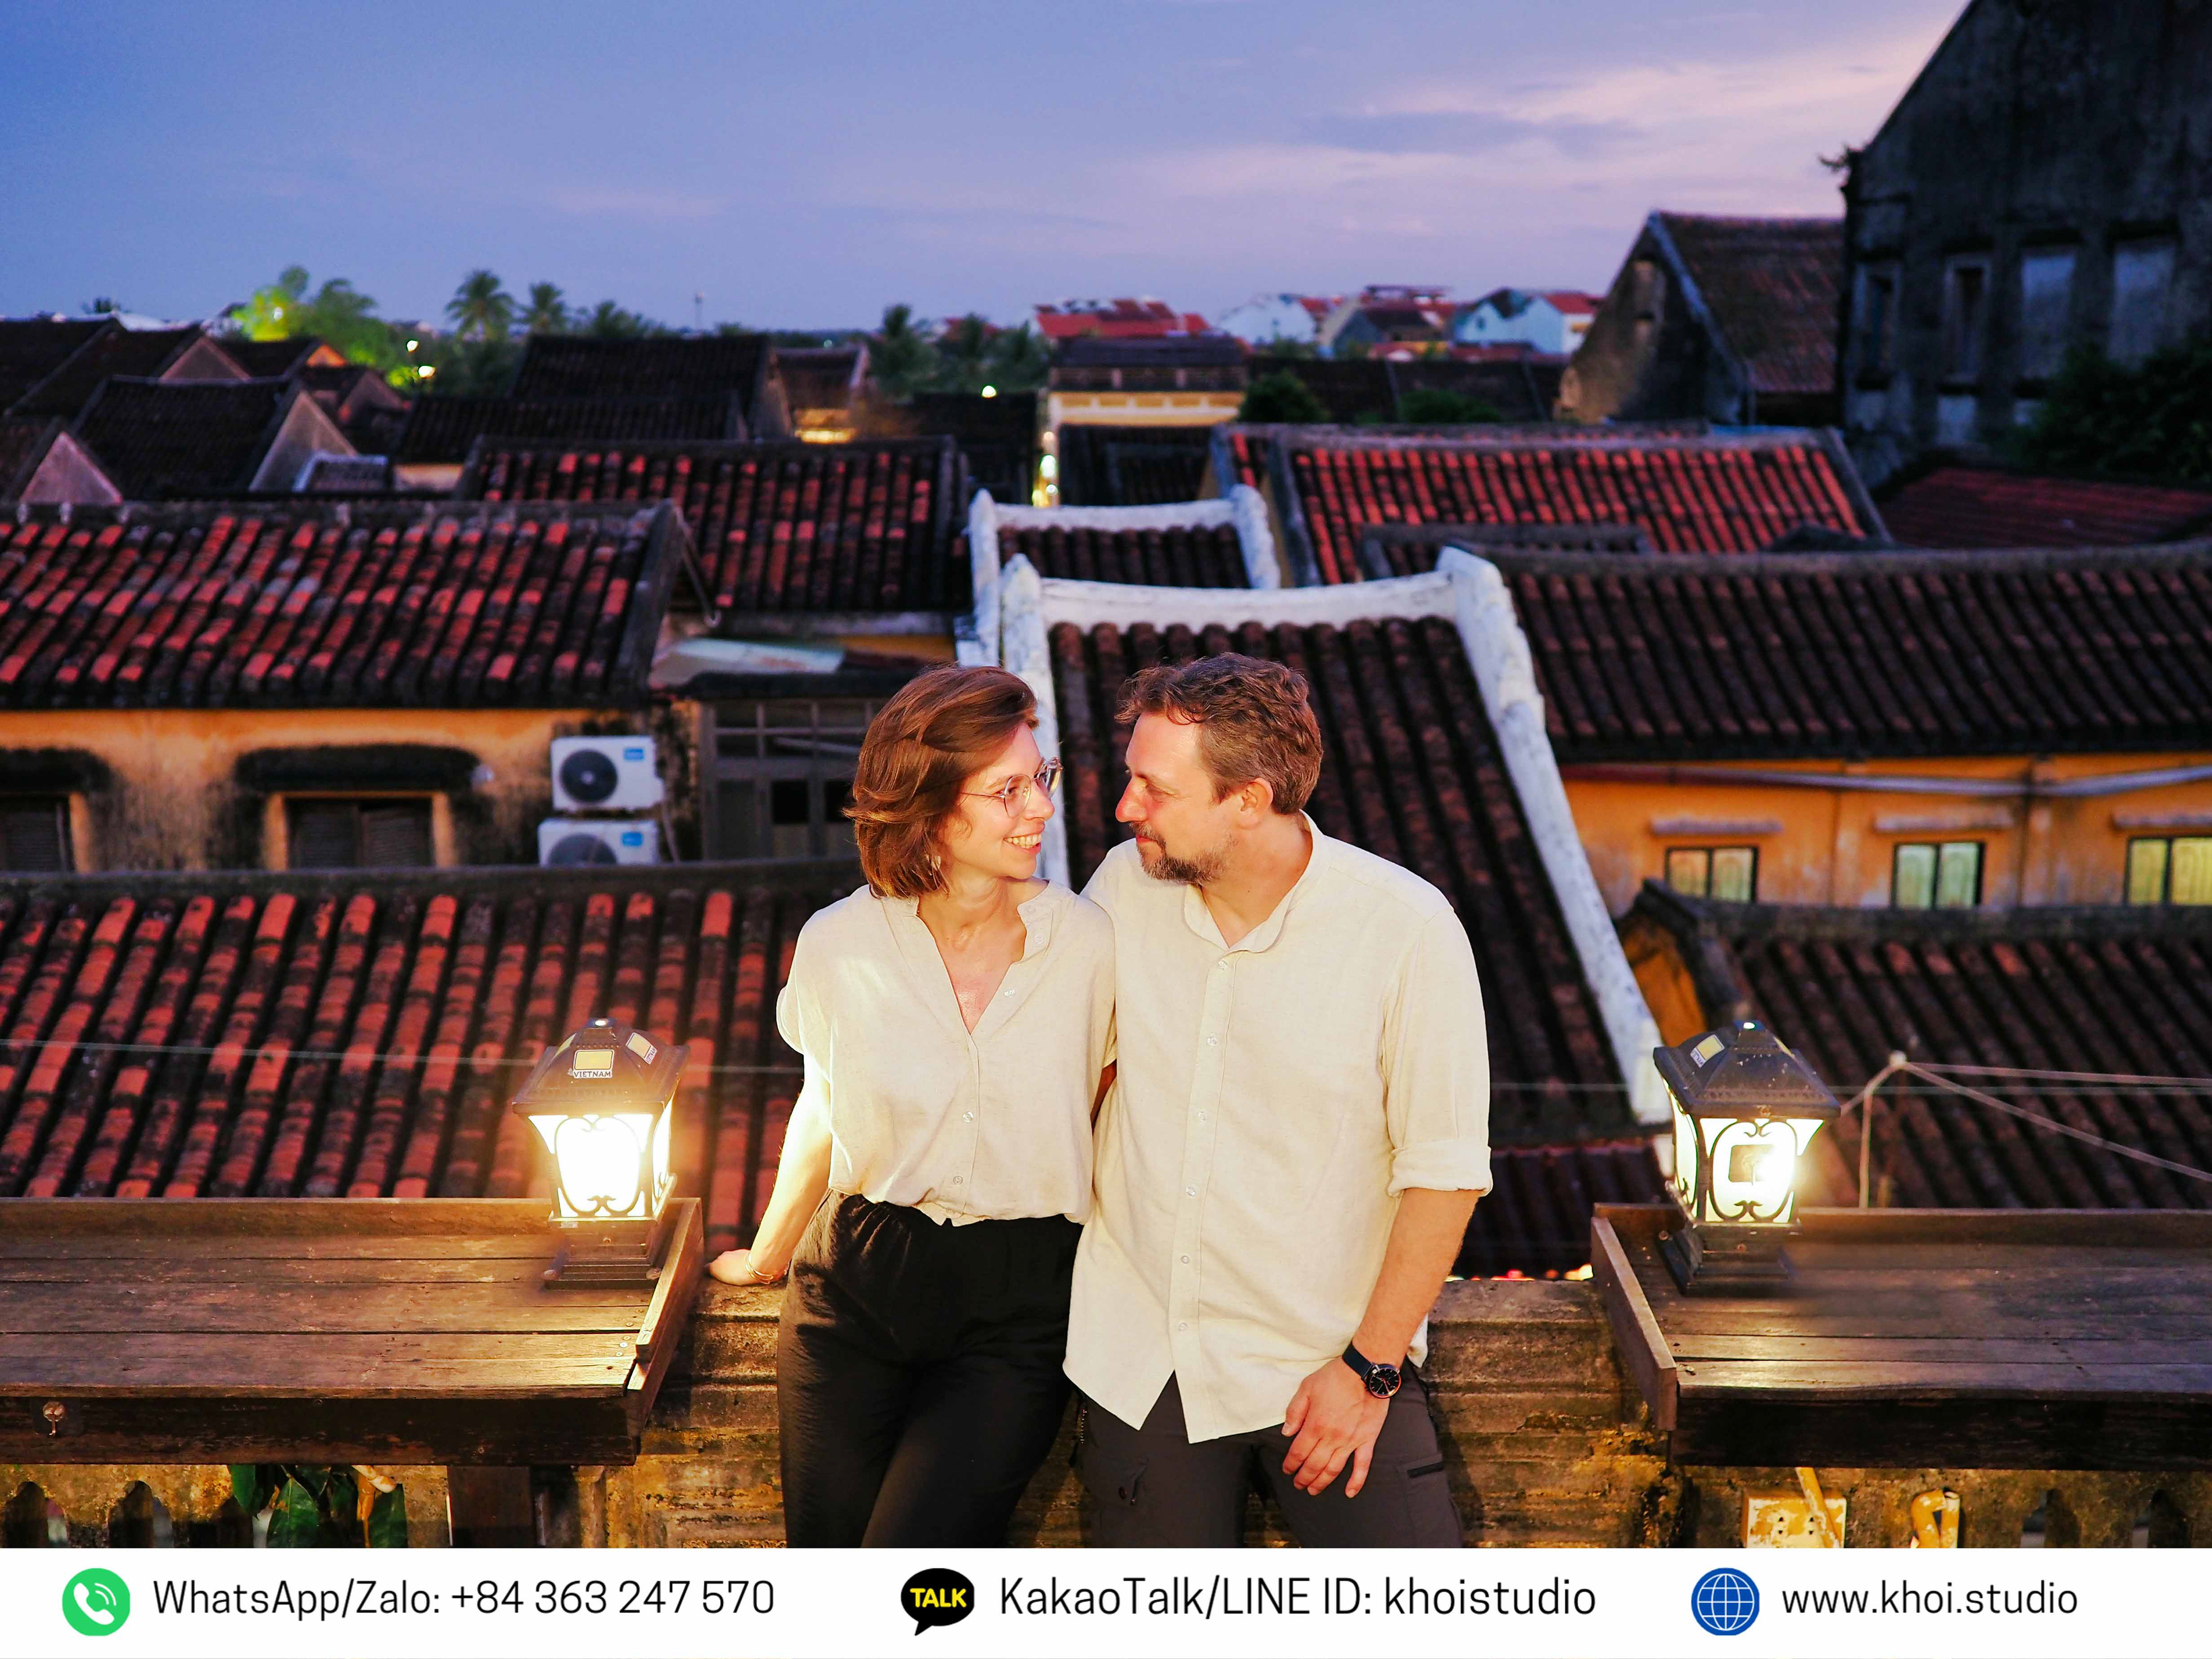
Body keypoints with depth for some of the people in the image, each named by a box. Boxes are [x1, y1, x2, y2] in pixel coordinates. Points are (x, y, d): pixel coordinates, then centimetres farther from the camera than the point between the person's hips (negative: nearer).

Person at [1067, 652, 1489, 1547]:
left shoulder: (1407, 928, -13)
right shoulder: (1124, 889, -3)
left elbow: (1444, 1170, -10)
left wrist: (1371, 1366, -11)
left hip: (1329, 1358, -2)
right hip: (1140, 1357, 3)